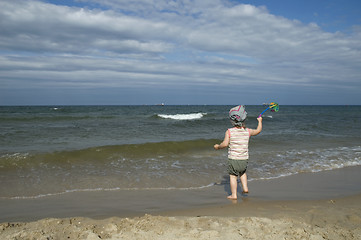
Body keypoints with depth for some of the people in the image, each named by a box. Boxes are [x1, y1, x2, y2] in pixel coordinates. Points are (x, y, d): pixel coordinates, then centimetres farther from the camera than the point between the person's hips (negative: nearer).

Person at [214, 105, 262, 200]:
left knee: (233, 176, 7)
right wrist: (260, 121, 32)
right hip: (244, 159, 4)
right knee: (242, 172, 30)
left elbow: (225, 144, -18)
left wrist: (218, 147, 1)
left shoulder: (229, 132, -11)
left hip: (233, 158, -3)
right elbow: (258, 130, 16)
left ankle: (234, 195, 8)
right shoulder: (247, 131, -1)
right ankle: (245, 188, 23)